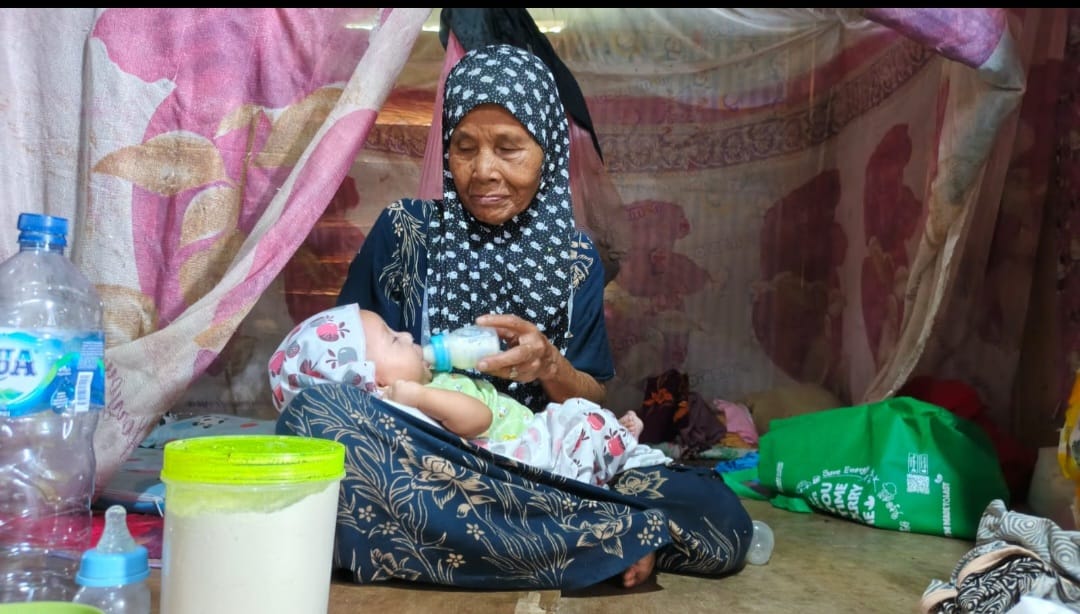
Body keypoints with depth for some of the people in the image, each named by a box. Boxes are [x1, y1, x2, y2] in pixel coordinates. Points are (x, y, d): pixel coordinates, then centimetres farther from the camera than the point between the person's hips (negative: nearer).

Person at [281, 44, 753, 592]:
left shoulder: (574, 259, 7)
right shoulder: (402, 231, 3)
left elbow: (595, 405, 9)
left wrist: (549, 365, -13)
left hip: (543, 468, 0)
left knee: (720, 514, -21)